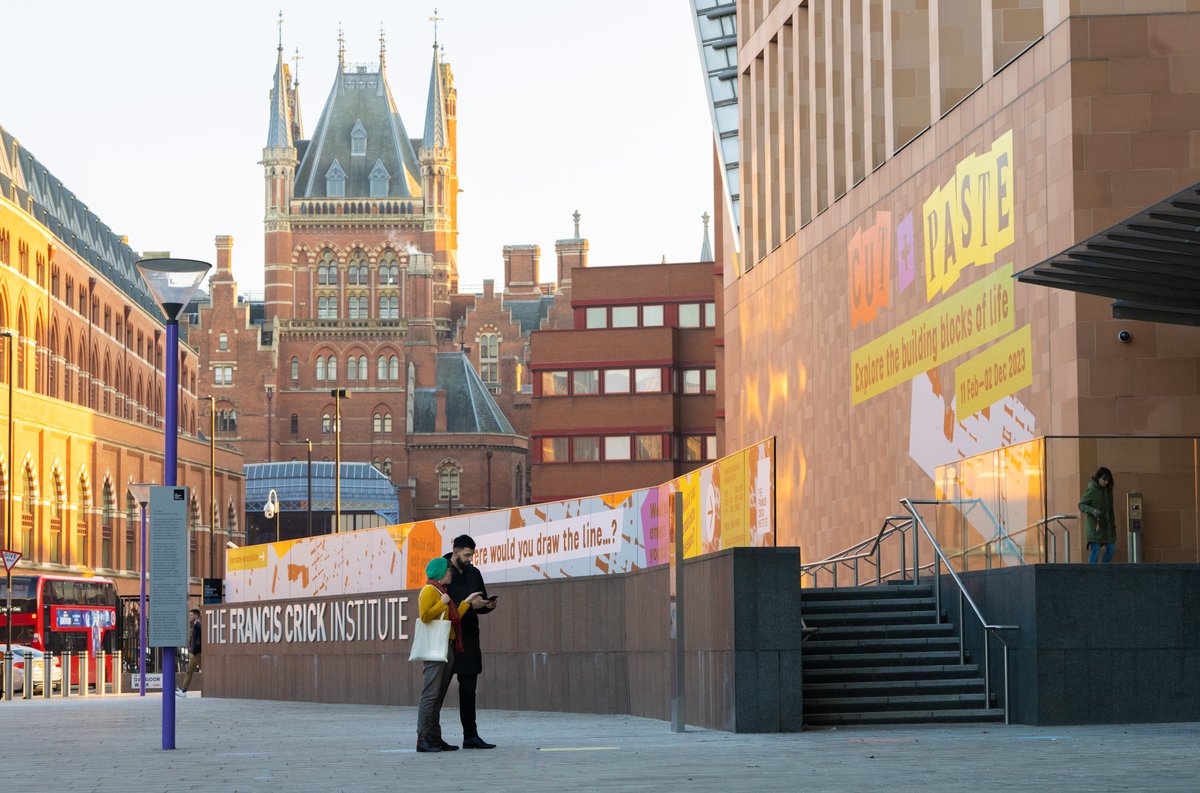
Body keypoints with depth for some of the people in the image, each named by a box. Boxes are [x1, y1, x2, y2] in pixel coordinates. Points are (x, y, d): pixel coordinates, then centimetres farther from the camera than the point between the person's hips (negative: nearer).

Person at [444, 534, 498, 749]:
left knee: (468, 688, 7)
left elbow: (480, 607, 18)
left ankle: (470, 736, 11)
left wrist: (488, 605, -5)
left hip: (468, 637, 6)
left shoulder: (473, 573, 12)